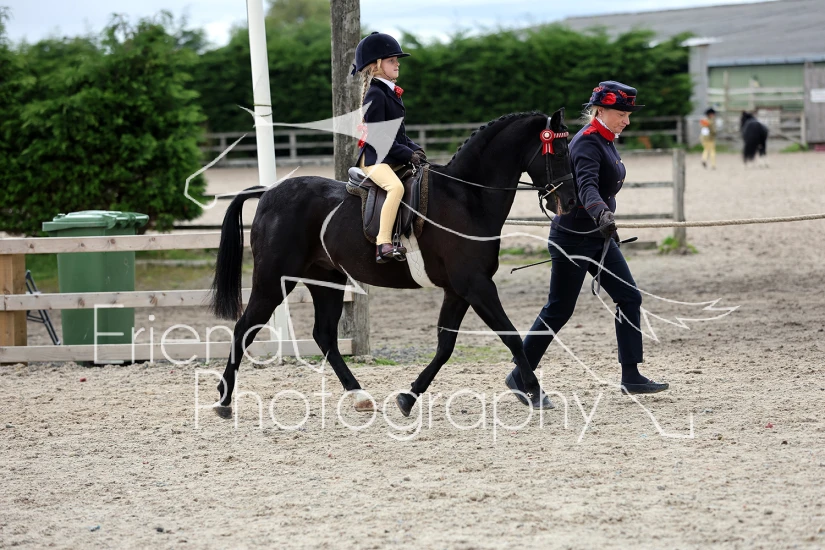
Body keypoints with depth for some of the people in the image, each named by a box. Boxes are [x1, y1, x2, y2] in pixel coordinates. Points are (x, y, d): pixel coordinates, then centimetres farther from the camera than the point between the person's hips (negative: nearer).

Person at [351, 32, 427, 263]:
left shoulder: (391, 93, 18)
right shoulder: (375, 95, -12)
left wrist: (414, 148, 5)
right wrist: (408, 155, -18)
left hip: (394, 159, 10)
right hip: (374, 159, -10)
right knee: (396, 186, -35)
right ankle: (383, 244, -39)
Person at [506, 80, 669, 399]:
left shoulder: (606, 142, 11)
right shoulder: (587, 143, -18)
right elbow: (587, 185, -35)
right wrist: (601, 215, -52)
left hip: (599, 237, 9)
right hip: (573, 237, -9)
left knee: (629, 298, 2)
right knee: (559, 310, -3)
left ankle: (631, 377, 3)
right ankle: (520, 377, 9)